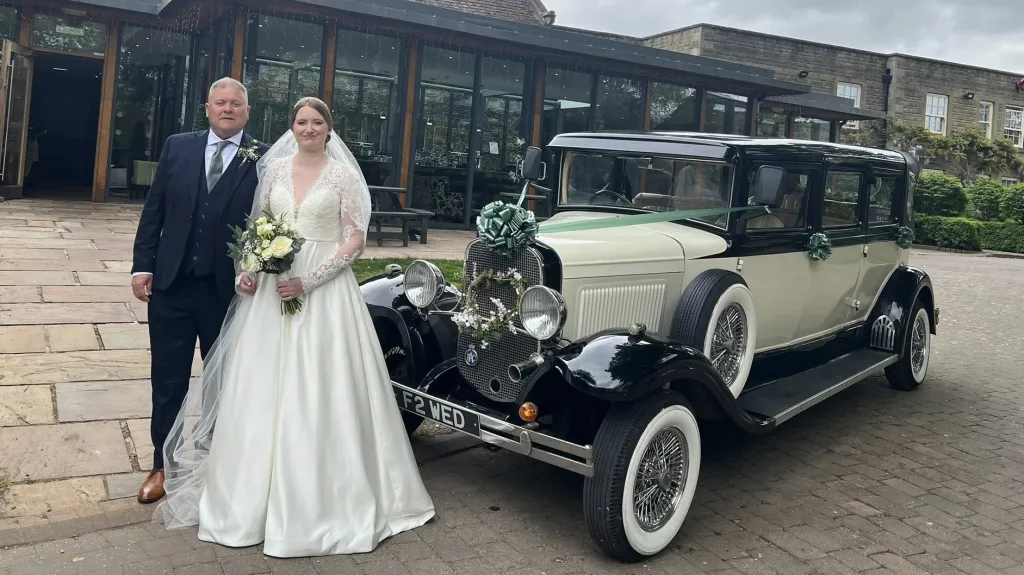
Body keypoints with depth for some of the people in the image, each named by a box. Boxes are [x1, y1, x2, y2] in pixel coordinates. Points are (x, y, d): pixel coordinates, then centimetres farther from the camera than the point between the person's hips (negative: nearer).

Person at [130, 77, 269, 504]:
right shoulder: (177, 147, 4)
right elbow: (153, 210, 5)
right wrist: (143, 265, 1)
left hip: (229, 289, -2)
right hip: (171, 283, 2)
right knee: (167, 381, 12)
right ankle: (164, 465, 28)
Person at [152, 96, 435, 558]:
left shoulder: (343, 174, -2)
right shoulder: (274, 169, 10)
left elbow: (356, 240, -7)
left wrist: (309, 280, -16)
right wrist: (248, 269, -2)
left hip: (324, 290, -4)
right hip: (272, 286, 4)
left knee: (319, 391, -2)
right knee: (264, 390, 7)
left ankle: (323, 500, 13)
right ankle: (257, 493, 22)